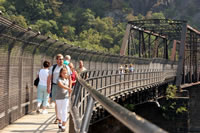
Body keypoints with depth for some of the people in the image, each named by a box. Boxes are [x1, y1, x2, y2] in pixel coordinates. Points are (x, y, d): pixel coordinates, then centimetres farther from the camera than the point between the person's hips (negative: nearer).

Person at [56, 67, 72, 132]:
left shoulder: (67, 79, 5)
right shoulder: (59, 79, -11)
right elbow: (61, 85, -31)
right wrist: (69, 89, -44)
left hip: (65, 97, 2)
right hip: (58, 97, -2)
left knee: (64, 112, -8)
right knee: (59, 111, 12)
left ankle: (63, 126, -8)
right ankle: (60, 122, 39)